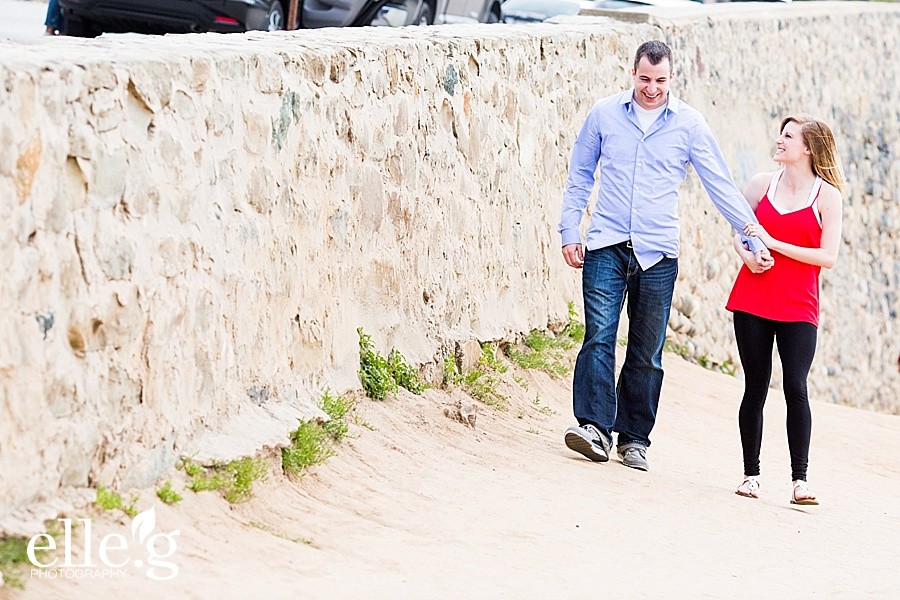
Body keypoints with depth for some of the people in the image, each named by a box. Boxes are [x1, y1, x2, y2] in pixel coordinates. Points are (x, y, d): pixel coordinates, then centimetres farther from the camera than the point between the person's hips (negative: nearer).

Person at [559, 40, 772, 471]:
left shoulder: (689, 124, 3)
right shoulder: (604, 114, 6)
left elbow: (721, 186, 5)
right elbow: (579, 177, 12)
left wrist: (755, 239, 1)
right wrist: (569, 232, 5)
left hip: (657, 252, 0)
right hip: (606, 245, 0)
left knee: (647, 351, 3)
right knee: (599, 335, -13)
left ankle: (633, 437, 9)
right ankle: (594, 426, -17)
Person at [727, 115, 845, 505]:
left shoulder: (827, 195, -3)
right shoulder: (762, 183, 7)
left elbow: (828, 256, -9)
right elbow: (738, 232, 15)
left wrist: (773, 243, -14)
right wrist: (746, 252, -8)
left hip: (798, 308, -3)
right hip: (752, 300, 3)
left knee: (795, 388, -12)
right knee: (755, 387, 4)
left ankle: (799, 479, -9)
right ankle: (751, 474, 12)